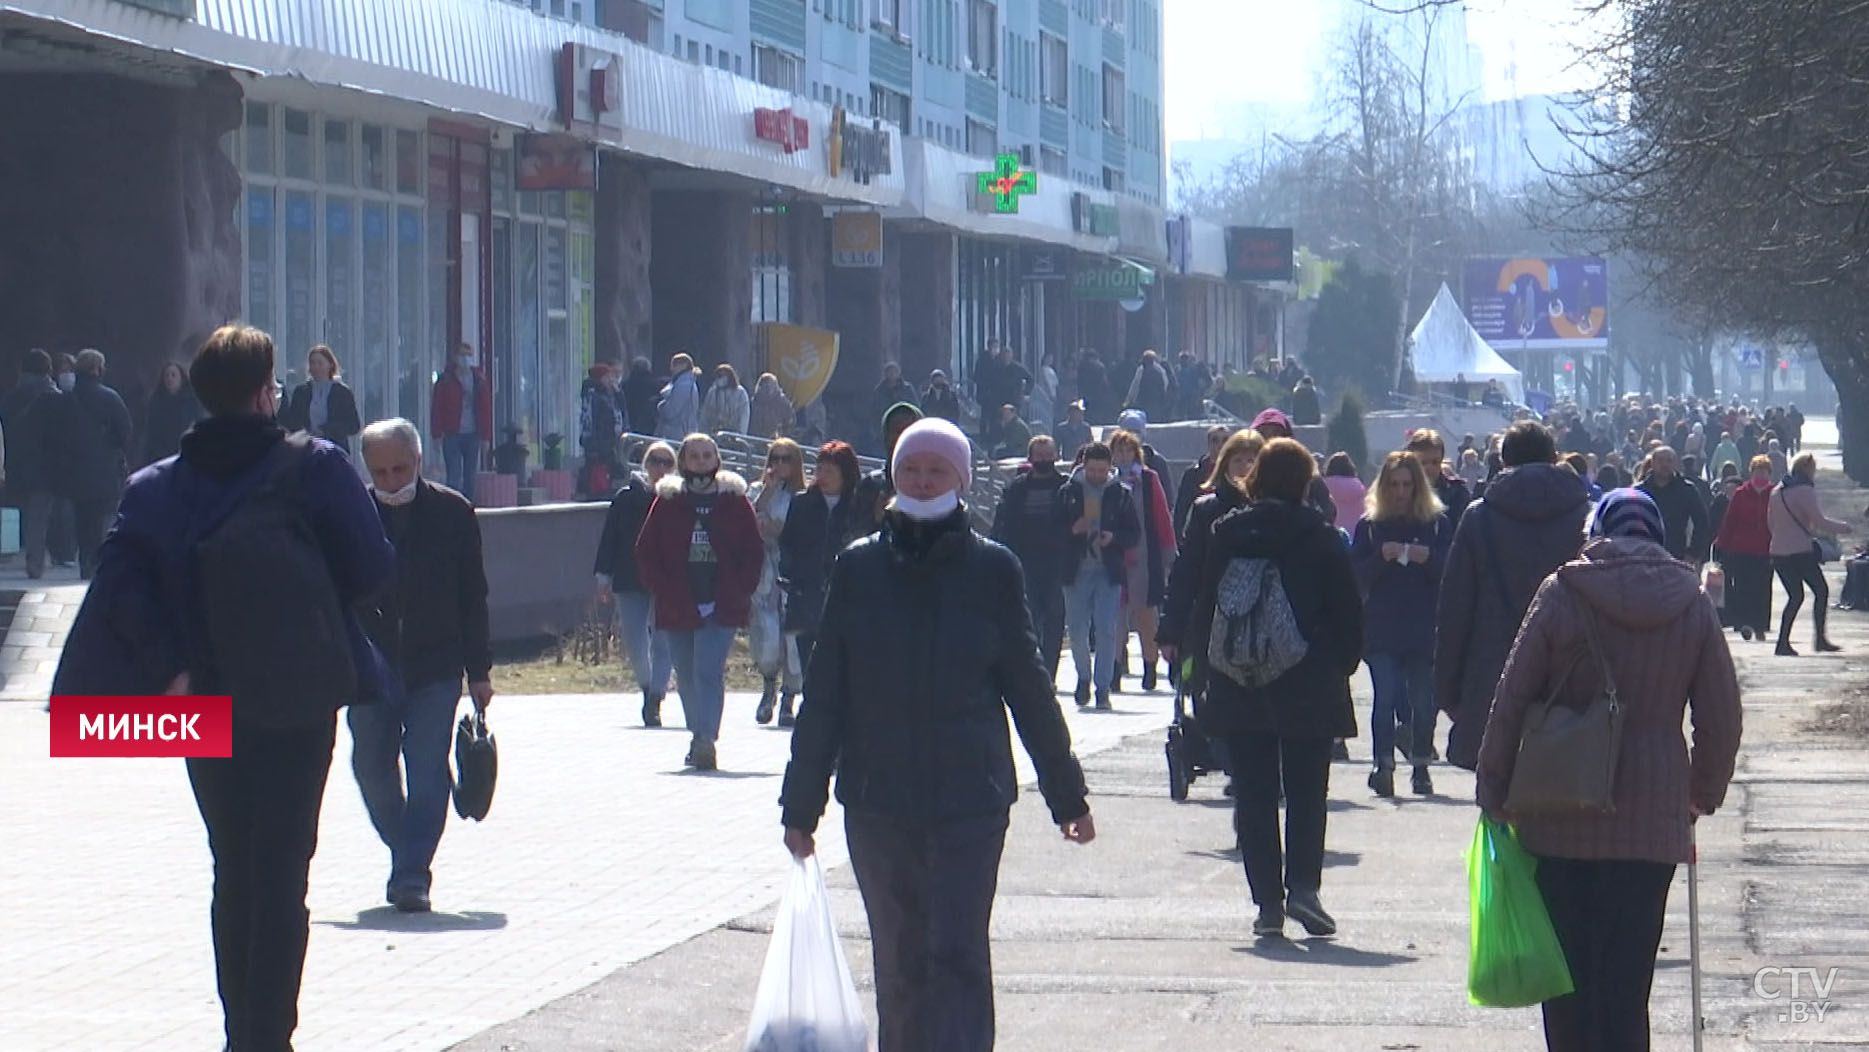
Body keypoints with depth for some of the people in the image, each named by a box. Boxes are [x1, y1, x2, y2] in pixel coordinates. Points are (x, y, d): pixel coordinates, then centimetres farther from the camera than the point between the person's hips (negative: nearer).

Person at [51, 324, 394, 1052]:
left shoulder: (156, 487, 2)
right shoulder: (314, 467, -7)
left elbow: (122, 583, -9)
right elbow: (371, 568, -10)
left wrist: (171, 670, -7)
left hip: (207, 702, 3)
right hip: (299, 702, -3)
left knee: (234, 874, 16)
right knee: (281, 875, -1)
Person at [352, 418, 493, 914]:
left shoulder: (452, 512, 0)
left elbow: (472, 598, 5)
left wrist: (479, 671, 4)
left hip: (435, 669, -1)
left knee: (427, 773, -8)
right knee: (373, 770, 6)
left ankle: (412, 874, -6)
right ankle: (410, 863, 25)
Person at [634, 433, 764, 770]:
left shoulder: (735, 501, 4)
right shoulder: (668, 502, 6)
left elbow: (755, 552, 7)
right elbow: (646, 552, 7)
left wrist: (739, 592, -5)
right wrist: (664, 592, -5)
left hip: (721, 607, -2)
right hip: (678, 608, 2)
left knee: (708, 672, -15)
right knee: (687, 677, 10)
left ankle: (705, 740, -22)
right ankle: (699, 738, 24)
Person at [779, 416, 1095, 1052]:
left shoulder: (991, 569, 1)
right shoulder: (859, 569, 4)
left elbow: (1029, 688, 7)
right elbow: (823, 695, 8)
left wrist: (1067, 794, 11)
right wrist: (801, 804, 8)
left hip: (971, 799, -2)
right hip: (877, 801, 2)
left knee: (958, 957, -9)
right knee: (899, 964, 8)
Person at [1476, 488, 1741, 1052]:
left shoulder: (1563, 593, -4)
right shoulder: (1692, 604, 2)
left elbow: (1512, 699, -3)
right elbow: (1721, 717, 6)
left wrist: (1493, 789, 5)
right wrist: (1702, 794, 20)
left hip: (1561, 817, -1)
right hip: (1653, 819, 1)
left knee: (1570, 967, 7)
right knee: (1629, 973, 3)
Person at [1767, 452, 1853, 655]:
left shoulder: (1777, 492, 12)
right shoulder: (1804, 491, -11)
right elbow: (1819, 522, -13)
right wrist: (1842, 527, 2)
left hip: (1778, 552, 7)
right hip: (1800, 552, -7)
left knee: (1795, 596, 13)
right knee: (1821, 590, 5)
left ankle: (1783, 642, 3)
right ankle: (1820, 639, 0)